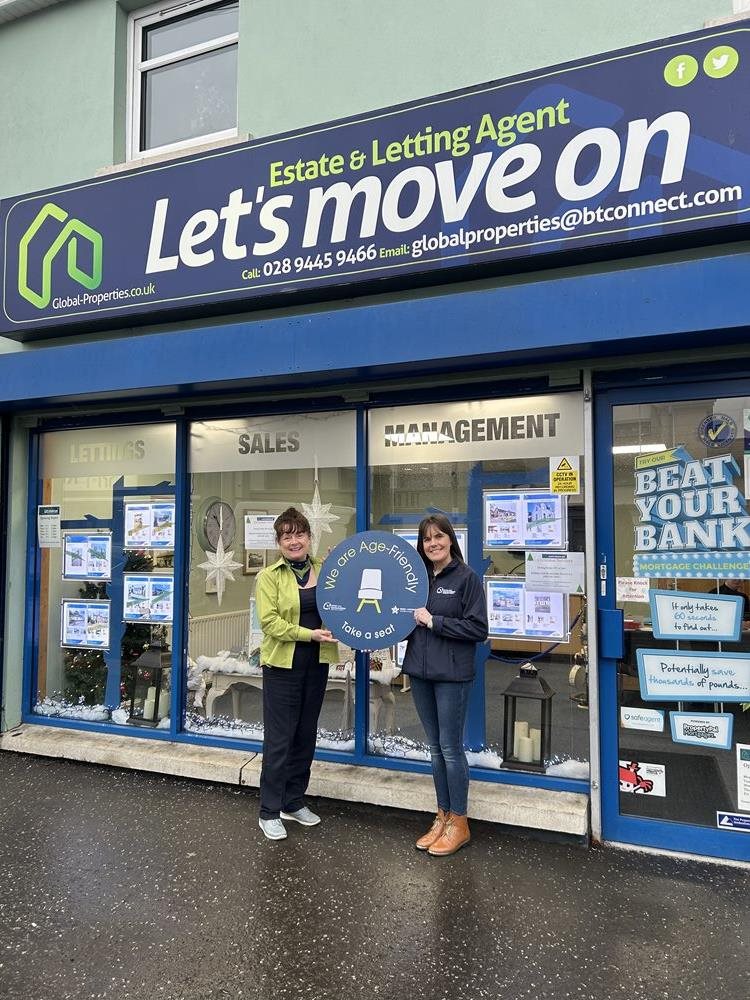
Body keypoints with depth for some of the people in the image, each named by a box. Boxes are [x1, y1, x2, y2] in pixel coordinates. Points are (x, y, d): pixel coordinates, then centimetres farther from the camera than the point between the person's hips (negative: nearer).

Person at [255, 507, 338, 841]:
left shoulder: (325, 570, 7)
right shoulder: (269, 576, -6)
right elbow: (269, 621, -15)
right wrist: (309, 634, -22)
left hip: (316, 664, 5)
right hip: (282, 665, -5)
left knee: (306, 735, 14)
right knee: (279, 738, 0)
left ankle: (294, 802, 30)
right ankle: (269, 812, 15)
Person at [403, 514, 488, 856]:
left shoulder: (467, 577, -7)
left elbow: (478, 628, -13)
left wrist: (433, 622, -15)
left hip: (451, 674, -6)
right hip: (420, 672, 6)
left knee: (451, 748, 2)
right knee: (435, 748, 14)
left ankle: (459, 823, 17)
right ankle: (443, 816, 27)